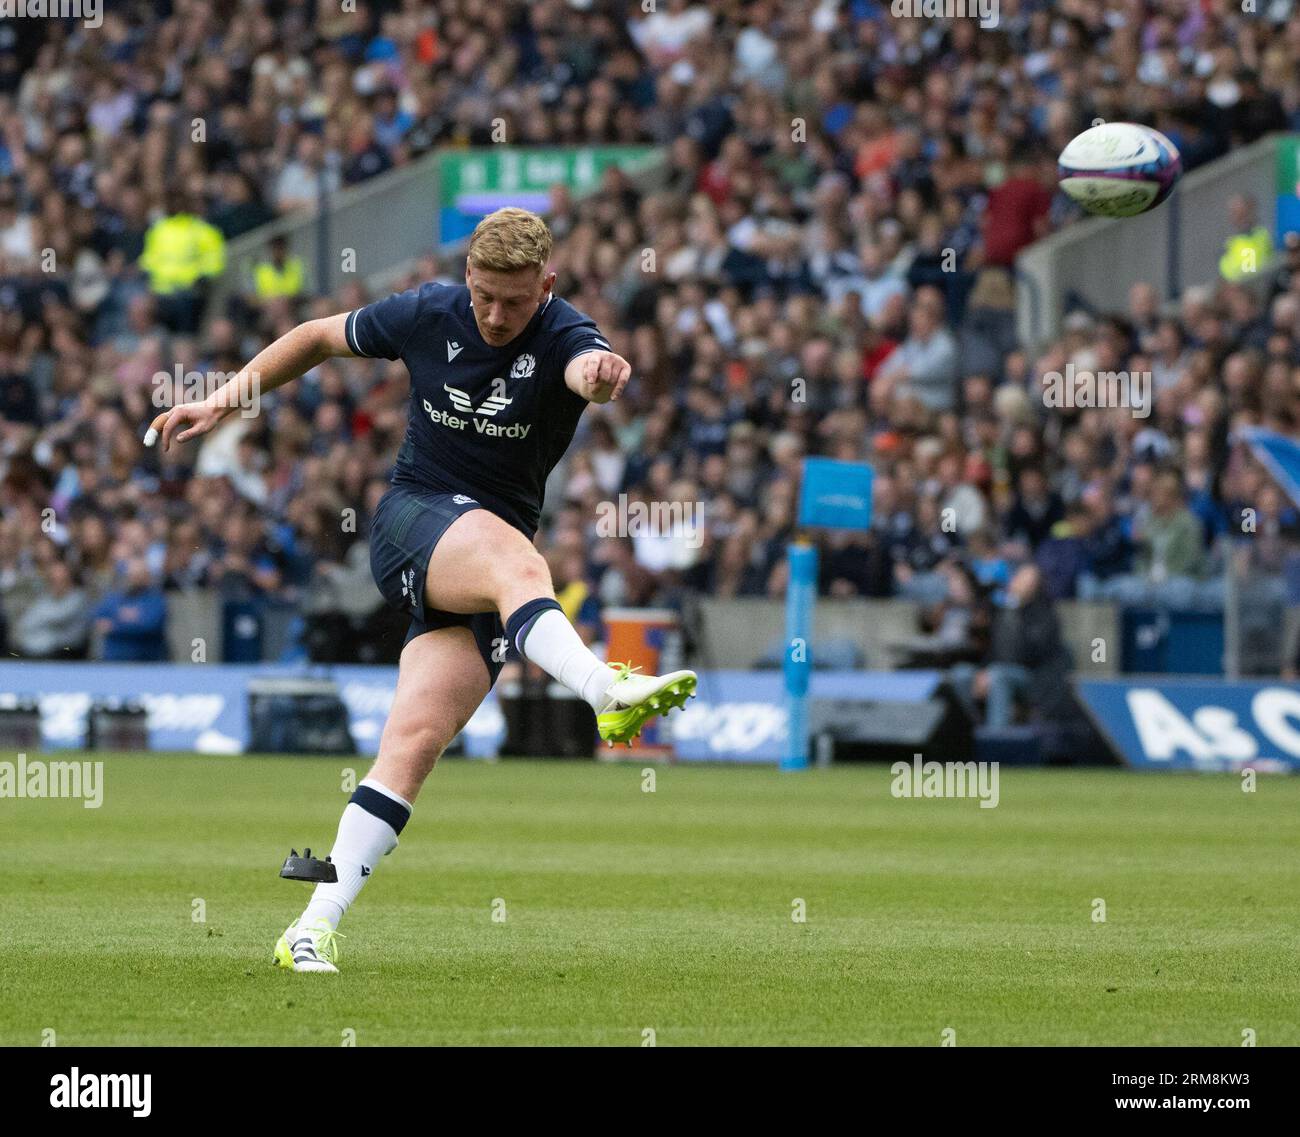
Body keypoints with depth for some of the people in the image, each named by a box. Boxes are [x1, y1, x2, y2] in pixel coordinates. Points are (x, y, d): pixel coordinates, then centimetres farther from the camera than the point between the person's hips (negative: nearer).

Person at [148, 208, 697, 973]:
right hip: (413, 518, -1)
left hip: (499, 550, 1)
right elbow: (321, 337, 17)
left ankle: (316, 928, -14)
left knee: (417, 741, -13)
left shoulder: (562, 336, -8)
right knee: (516, 561, -36)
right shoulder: (428, 315, -1)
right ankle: (609, 692, -65)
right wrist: (225, 401, 15)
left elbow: (589, 368, -35)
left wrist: (603, 375, -59)